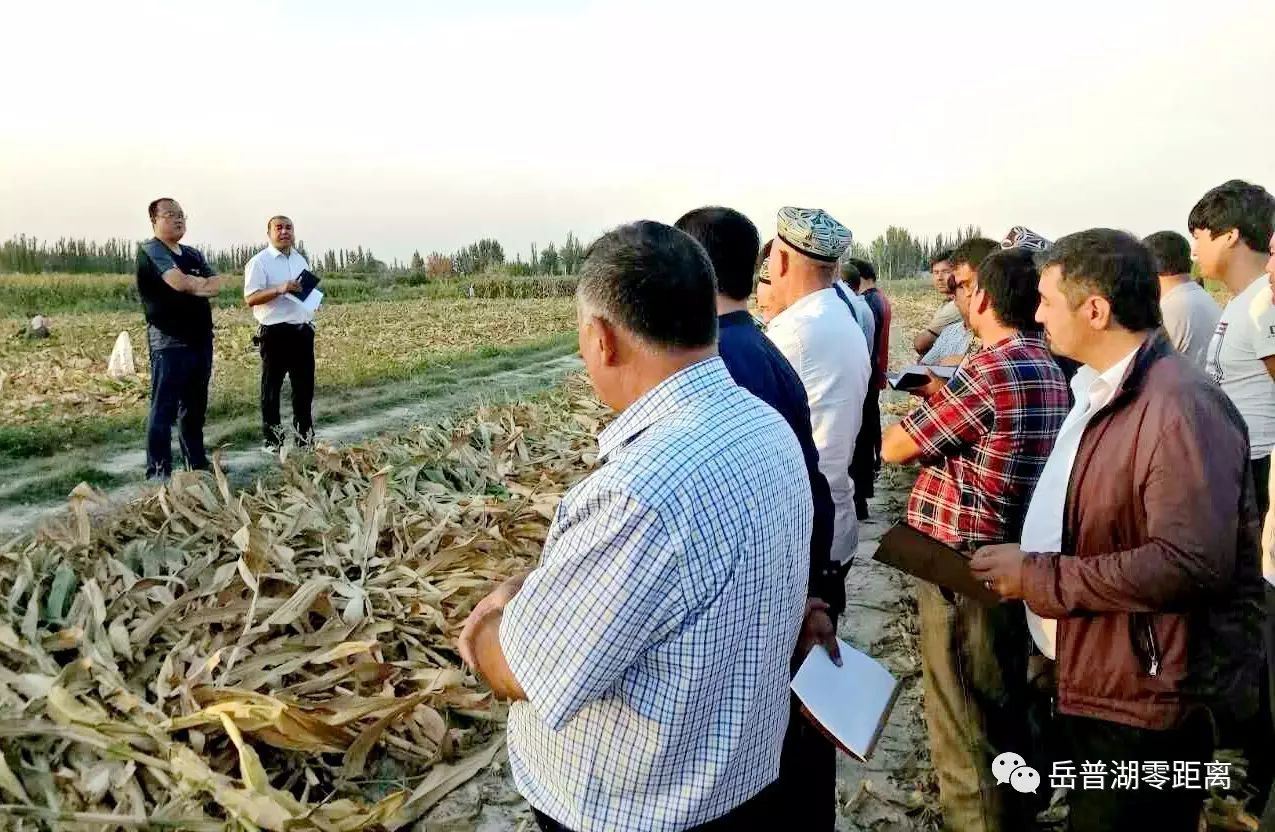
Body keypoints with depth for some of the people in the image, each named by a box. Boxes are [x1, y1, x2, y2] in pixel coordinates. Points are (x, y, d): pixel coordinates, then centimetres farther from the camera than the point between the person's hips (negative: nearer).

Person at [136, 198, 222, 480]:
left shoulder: (193, 255, 18)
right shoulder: (152, 250, -6)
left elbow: (216, 284, 6)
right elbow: (179, 282, -22)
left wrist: (192, 285, -13)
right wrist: (202, 283, -2)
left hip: (200, 340, 8)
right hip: (169, 342, -8)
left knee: (196, 407, 14)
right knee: (164, 409, -6)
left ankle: (198, 464, 22)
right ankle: (158, 473, -4)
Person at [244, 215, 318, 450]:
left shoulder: (300, 260, 15)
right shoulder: (259, 262, -7)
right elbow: (251, 298, -14)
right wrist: (279, 289, -26)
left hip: (303, 331, 6)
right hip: (276, 333, -6)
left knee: (305, 384, 12)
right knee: (271, 387, 3)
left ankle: (305, 434, 23)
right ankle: (272, 439, 10)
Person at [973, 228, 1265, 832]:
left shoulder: (1180, 406, -23)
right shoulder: (1100, 393, 11)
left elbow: (1192, 564, -31)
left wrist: (1040, 577, -26)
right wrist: (1023, 565, 6)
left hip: (1148, 702, -10)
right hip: (1092, 684, 10)